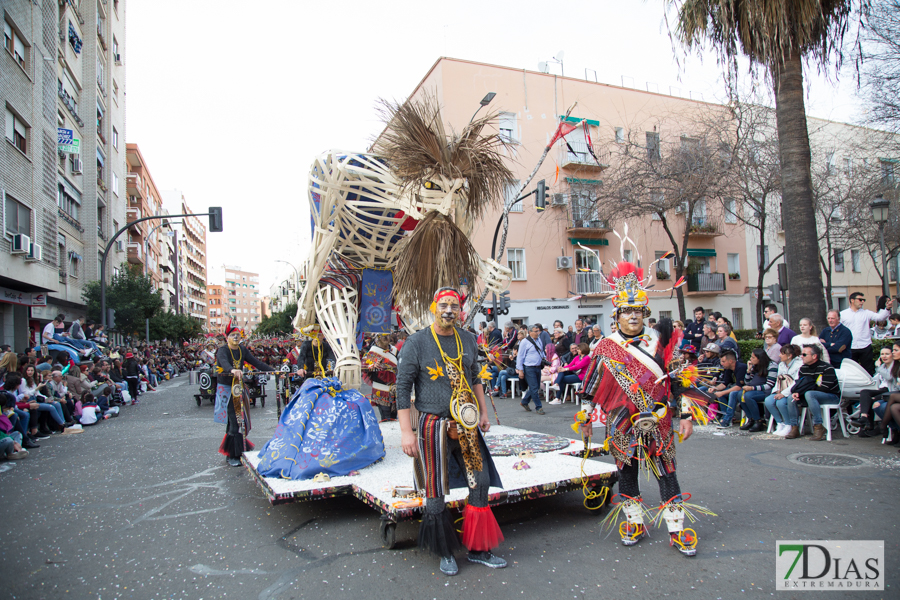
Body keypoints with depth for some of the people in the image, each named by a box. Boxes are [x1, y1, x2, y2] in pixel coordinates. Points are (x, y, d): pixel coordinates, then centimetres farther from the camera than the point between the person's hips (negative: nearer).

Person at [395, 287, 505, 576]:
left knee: (481, 483, 7)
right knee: (435, 493, 6)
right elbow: (403, 387, -9)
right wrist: (406, 432, -14)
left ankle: (478, 550, 25)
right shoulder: (417, 342, -9)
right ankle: (445, 553, 26)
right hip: (433, 427, -5)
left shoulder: (468, 340, 7)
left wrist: (483, 411, 16)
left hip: (466, 426, 5)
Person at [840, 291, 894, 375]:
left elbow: (880, 317, -7)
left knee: (869, 371, 5)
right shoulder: (842, 314, 5)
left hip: (865, 347, 1)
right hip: (850, 348, -1)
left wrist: (887, 308, -24)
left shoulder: (866, 313, 9)